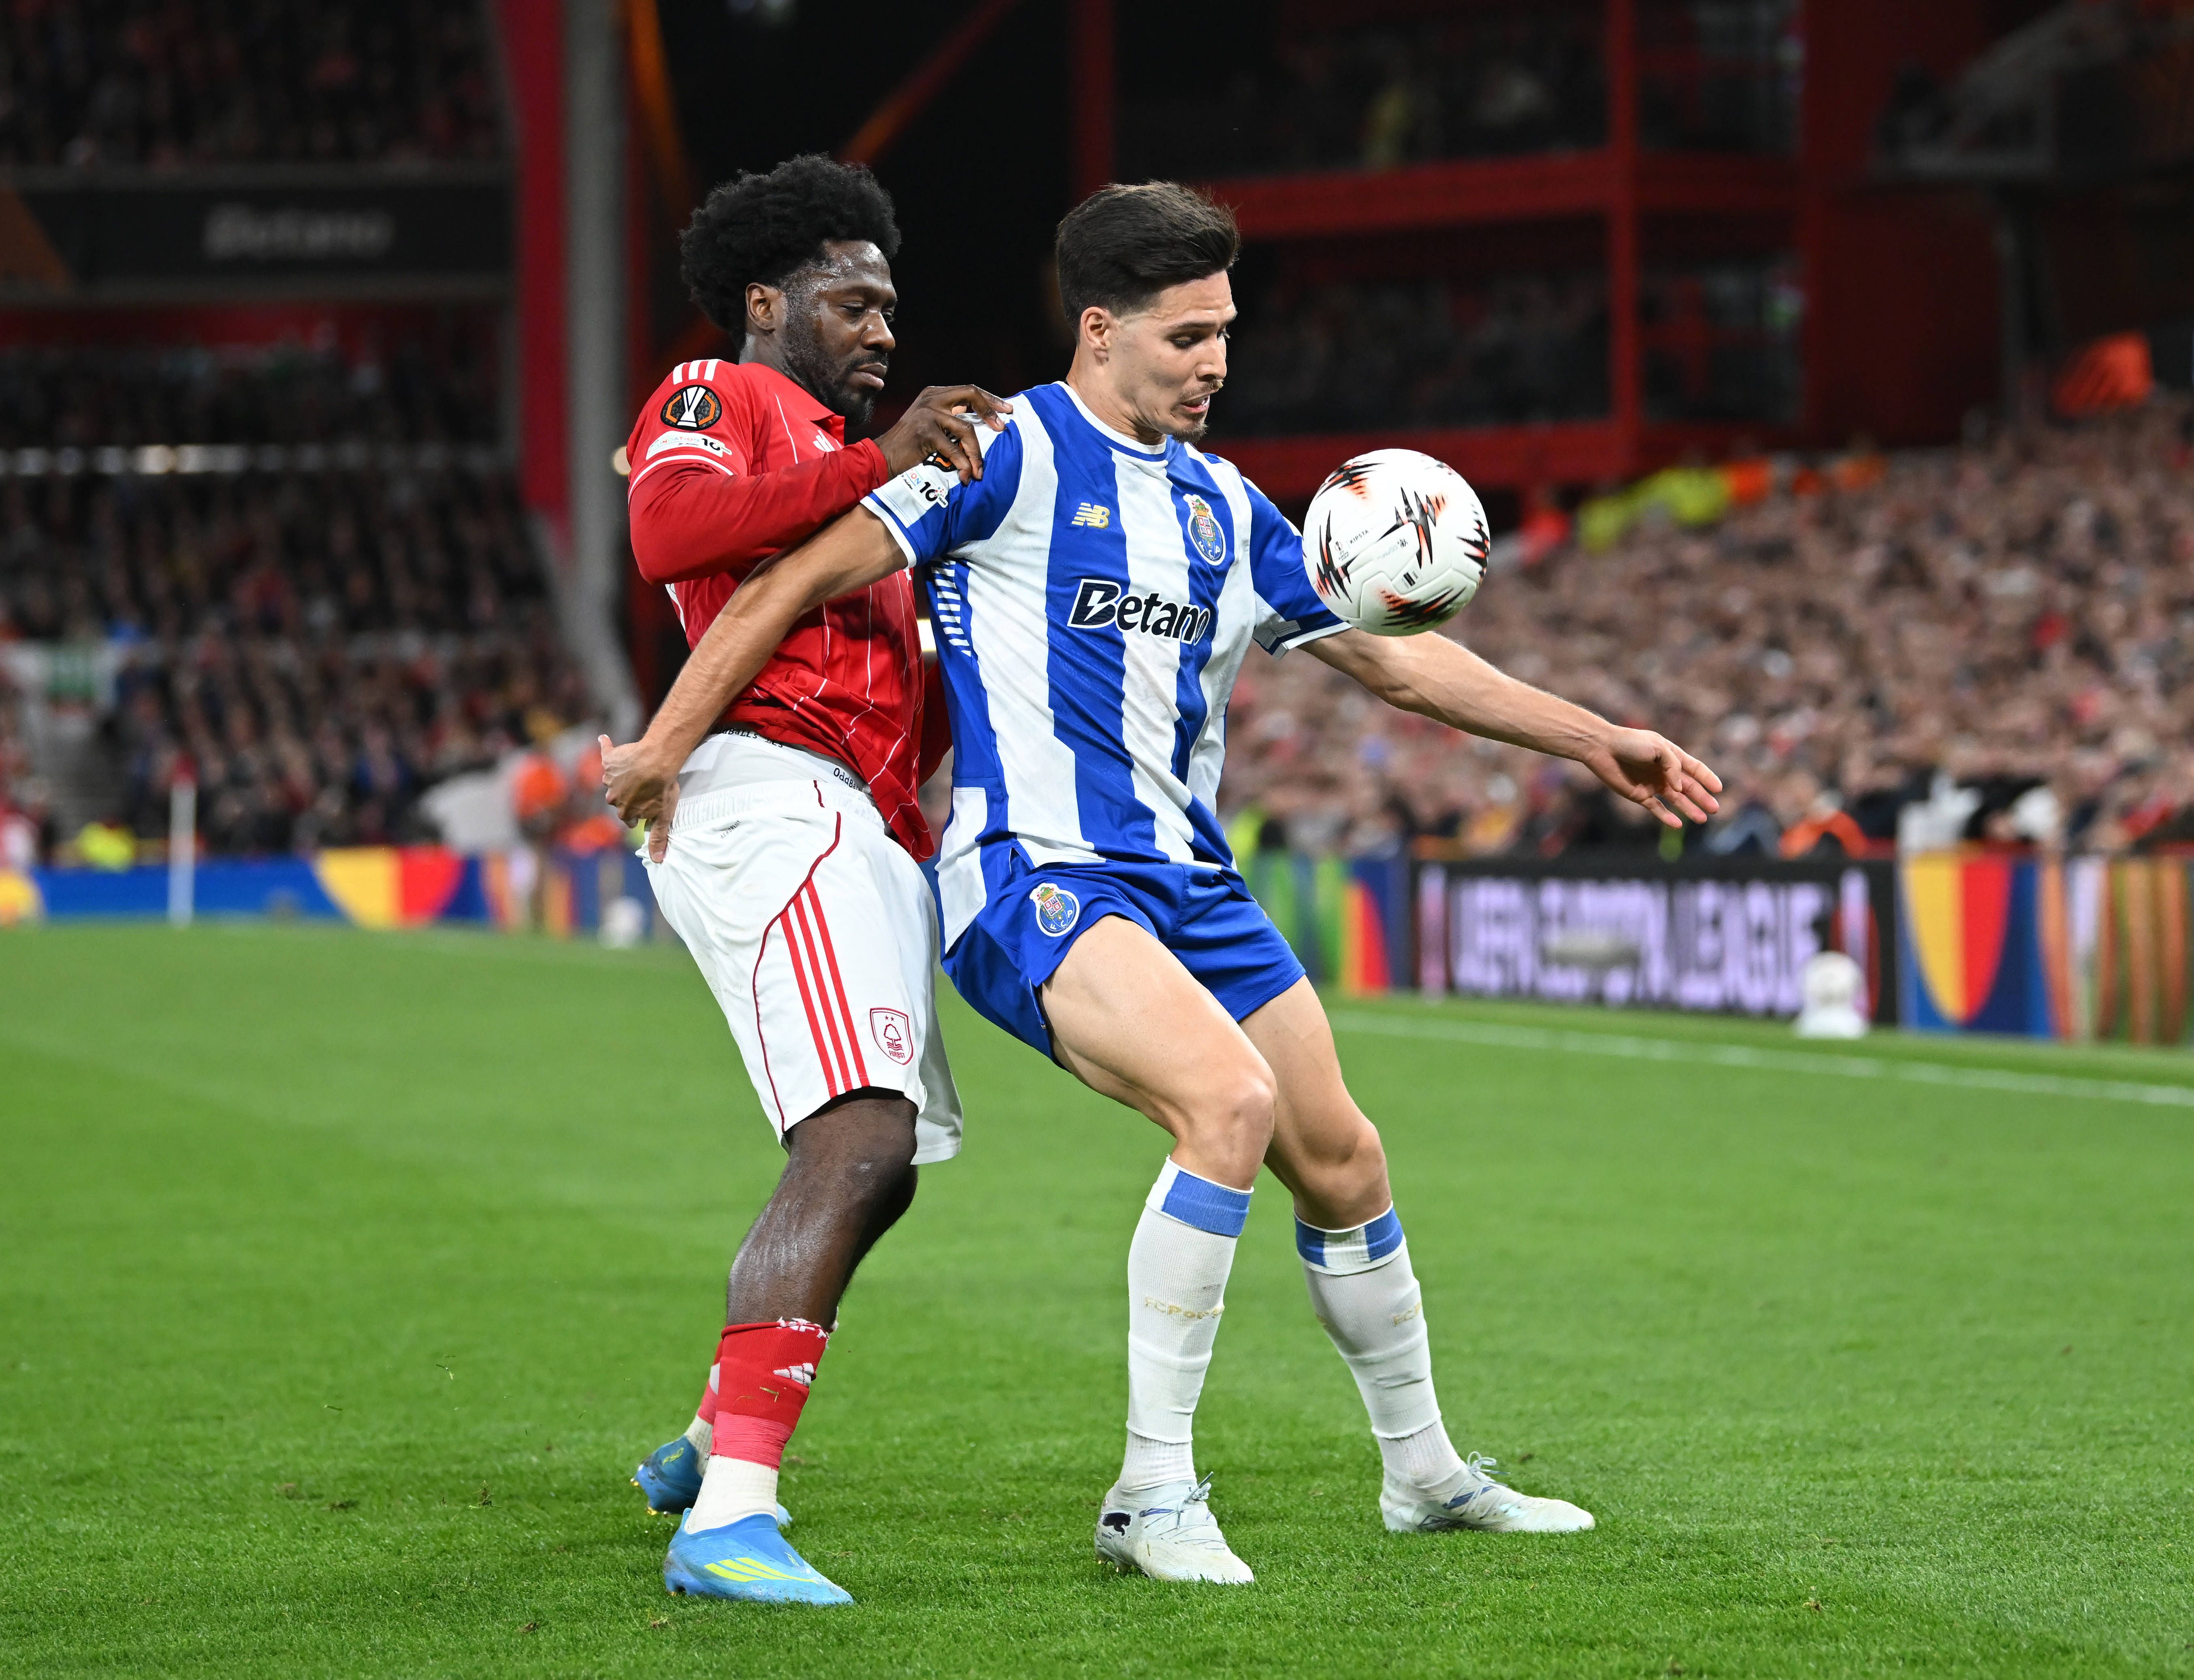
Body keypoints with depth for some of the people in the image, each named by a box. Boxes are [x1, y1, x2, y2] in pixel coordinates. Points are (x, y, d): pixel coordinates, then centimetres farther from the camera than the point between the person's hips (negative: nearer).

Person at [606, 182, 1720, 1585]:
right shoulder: (1012, 454, -7)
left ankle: (1425, 1471, 31)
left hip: (1192, 885, 8)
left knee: (1343, 1164, 9)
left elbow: (1393, 657, 23)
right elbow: (806, 579, -8)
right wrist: (667, 740, -13)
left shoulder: (1225, 508, 15)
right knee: (1230, 1102, -29)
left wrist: (1599, 744, 20)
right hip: (1037, 878, -8)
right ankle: (1154, 1495, -21)